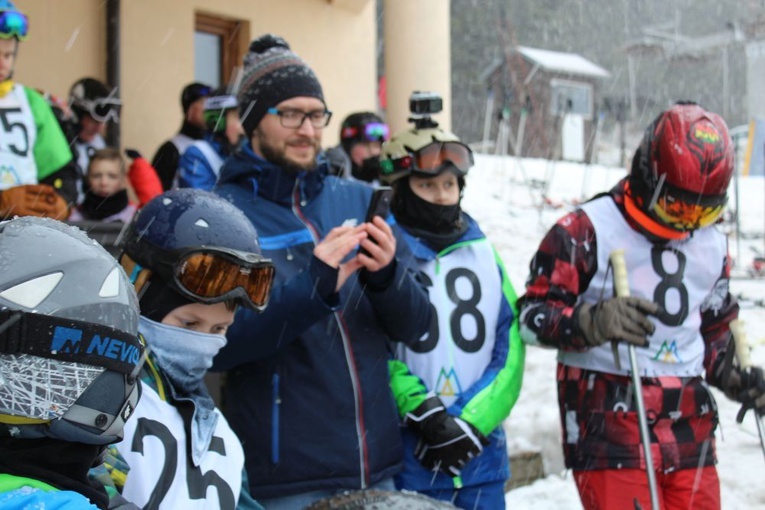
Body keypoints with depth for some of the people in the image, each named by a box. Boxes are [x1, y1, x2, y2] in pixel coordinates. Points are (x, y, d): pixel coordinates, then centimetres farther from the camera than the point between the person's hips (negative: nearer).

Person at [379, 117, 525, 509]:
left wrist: (473, 423, -6)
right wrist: (420, 409, -17)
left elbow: (509, 351, 5)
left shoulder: (485, 256, 11)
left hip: (480, 451, 4)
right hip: (405, 452, -4)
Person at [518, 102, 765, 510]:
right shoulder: (588, 231, -6)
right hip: (611, 431, -6)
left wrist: (732, 375, 9)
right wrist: (595, 321, -28)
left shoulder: (712, 246, 16)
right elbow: (533, 315, -10)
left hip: (689, 432, 6)